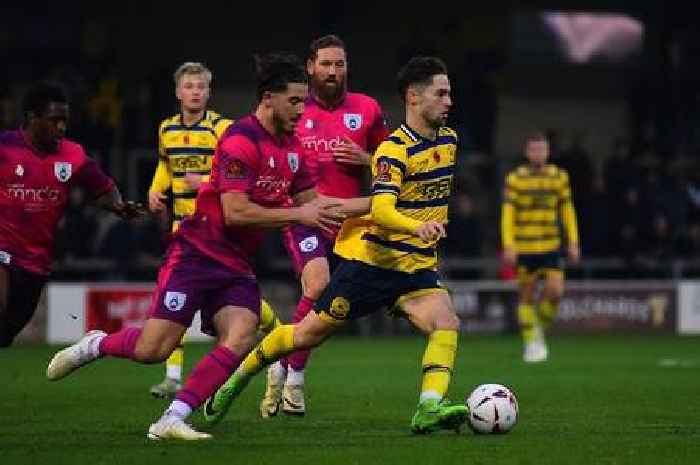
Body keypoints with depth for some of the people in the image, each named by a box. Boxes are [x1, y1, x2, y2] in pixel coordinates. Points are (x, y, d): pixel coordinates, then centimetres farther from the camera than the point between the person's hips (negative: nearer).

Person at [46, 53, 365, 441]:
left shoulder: (291, 146, 10)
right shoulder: (240, 141, -18)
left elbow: (307, 202, 20)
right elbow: (235, 213, -23)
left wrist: (327, 208, 0)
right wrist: (298, 214, -19)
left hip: (237, 265, 7)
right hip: (197, 253, -7)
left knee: (239, 341, -17)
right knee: (152, 350, -12)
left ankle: (171, 421, -15)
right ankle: (96, 345, 20)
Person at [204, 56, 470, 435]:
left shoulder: (449, 140, 7)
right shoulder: (394, 149, -18)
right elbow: (381, 210, -33)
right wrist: (417, 227, -50)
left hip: (415, 266, 6)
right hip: (370, 259, -6)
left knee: (447, 325, -21)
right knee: (309, 334, 4)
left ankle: (429, 410, -30)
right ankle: (238, 376, 25)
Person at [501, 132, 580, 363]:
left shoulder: (559, 177, 5)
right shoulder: (515, 179, -4)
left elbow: (567, 211, 11)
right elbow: (507, 214, -6)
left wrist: (573, 242, 6)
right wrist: (508, 246, -14)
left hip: (550, 246, 2)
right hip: (524, 247, -2)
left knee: (555, 290, -11)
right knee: (527, 295, 3)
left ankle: (540, 328, 15)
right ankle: (530, 343, 14)